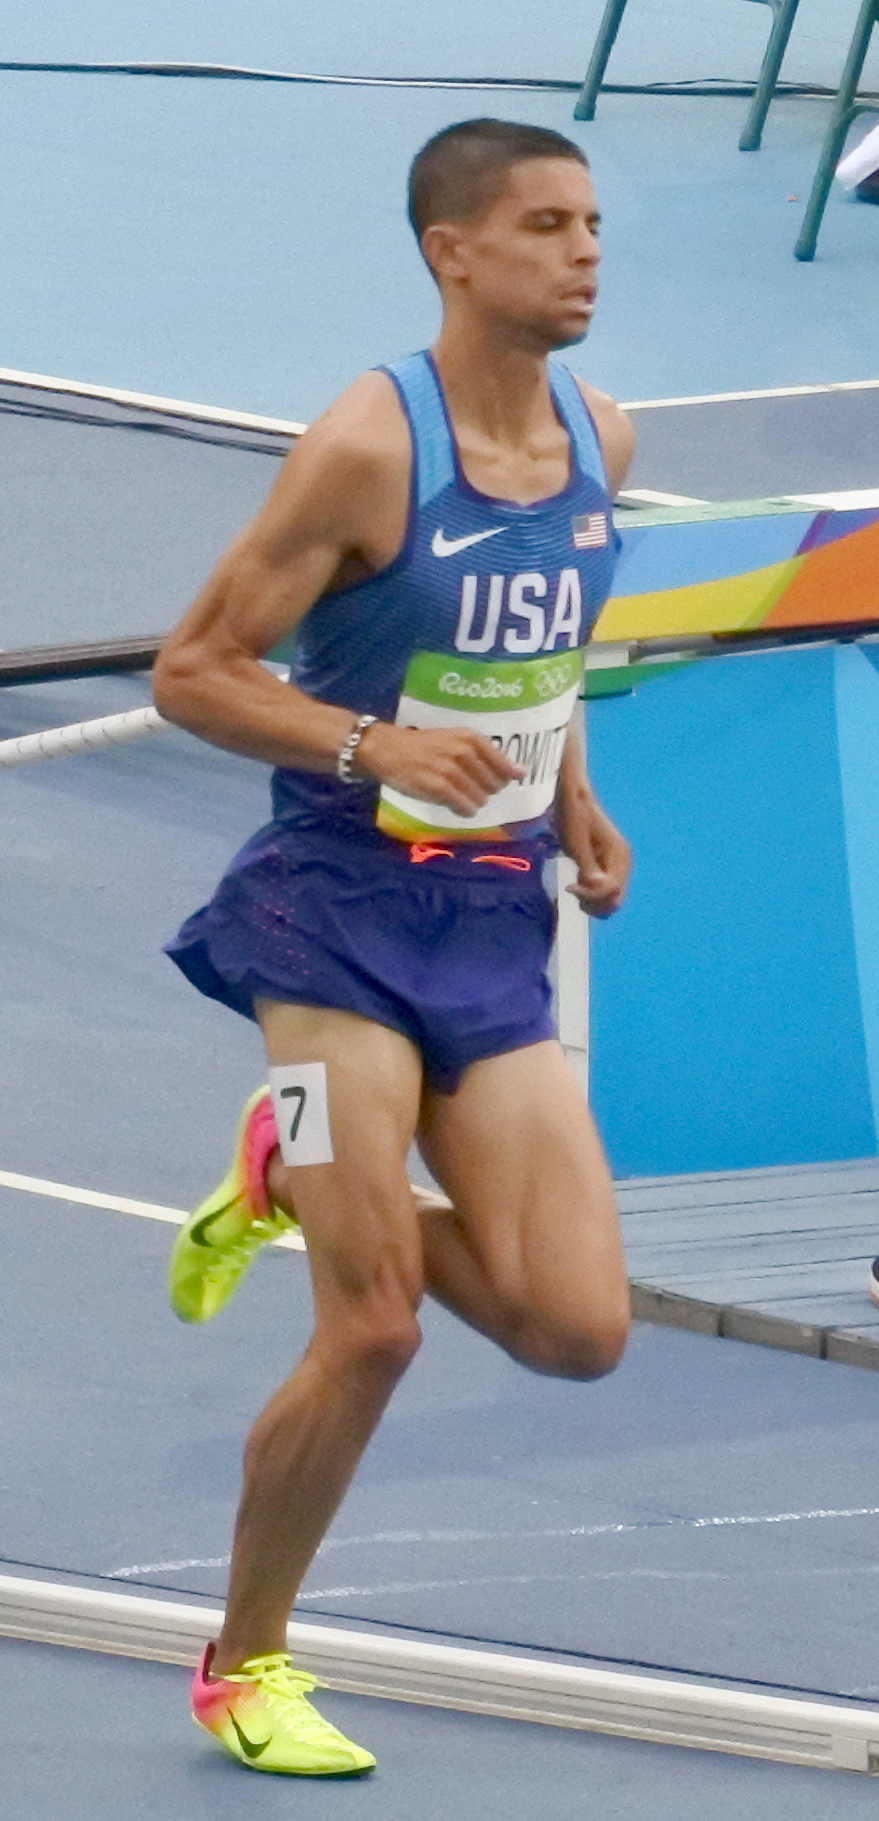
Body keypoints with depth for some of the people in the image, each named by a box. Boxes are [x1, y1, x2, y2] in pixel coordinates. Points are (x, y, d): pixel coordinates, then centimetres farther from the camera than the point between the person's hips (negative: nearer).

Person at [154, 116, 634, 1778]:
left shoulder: (598, 442, 4)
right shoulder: (369, 448, -15)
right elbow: (189, 673, -12)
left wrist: (575, 806, 9)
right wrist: (371, 747, -24)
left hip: (495, 927, 6)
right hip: (342, 910, -6)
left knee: (578, 1329, -5)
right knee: (373, 1334, -9)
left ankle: (292, 1181, 20)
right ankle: (242, 1668, 12)